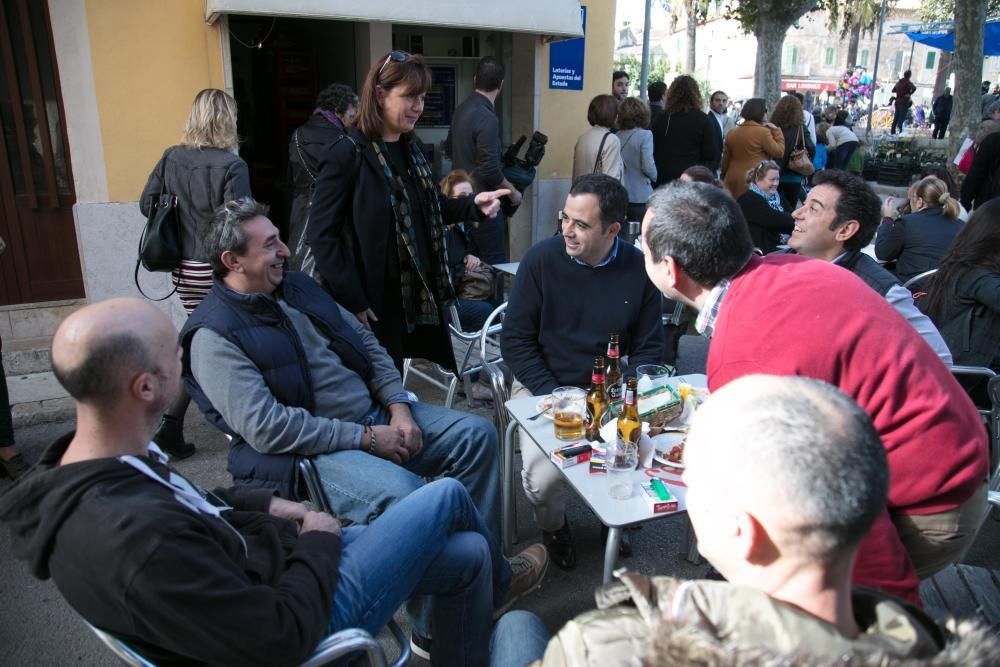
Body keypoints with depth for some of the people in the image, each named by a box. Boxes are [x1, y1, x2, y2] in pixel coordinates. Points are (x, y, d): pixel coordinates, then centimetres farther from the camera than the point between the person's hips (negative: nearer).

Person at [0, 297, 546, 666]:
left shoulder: (76, 465, -9)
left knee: (467, 554, 12)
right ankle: (500, 585, 31)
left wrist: (264, 505, 1)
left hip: (262, 560, 8)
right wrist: (320, 542, -14)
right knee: (448, 497, 1)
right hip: (299, 617, -8)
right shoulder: (140, 540, -39)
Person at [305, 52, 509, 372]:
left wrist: (473, 205, 1)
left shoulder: (413, 149, 10)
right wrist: (351, 302, -18)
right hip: (376, 304, -7)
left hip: (425, 296, 7)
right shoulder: (346, 155, -13)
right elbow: (322, 236, -15)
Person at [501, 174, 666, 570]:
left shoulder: (637, 268, -4)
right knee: (542, 478, -23)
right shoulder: (542, 259, -9)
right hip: (542, 387, -2)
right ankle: (552, 524, 17)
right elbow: (515, 341, -7)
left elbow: (649, 347, 4)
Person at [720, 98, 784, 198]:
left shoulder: (732, 133, 10)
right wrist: (776, 130, 2)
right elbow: (779, 152, -5)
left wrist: (724, 177, 25)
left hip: (733, 180, 6)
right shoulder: (763, 132, -9)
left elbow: (725, 159, 14)